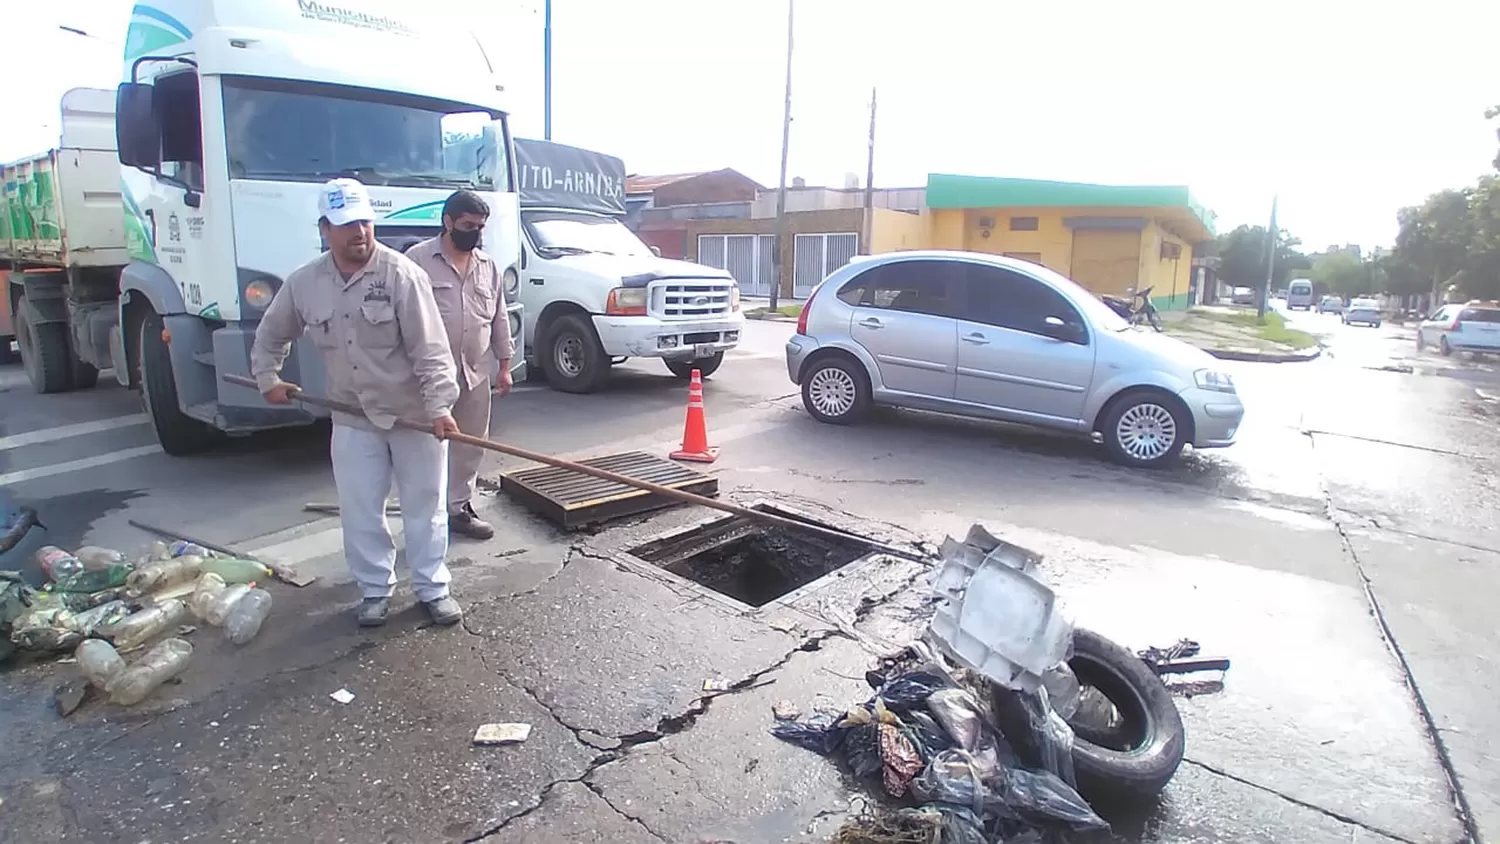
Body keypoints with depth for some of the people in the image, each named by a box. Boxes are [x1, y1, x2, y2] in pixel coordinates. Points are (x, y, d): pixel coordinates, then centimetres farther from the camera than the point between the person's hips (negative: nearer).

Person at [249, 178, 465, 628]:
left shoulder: (401, 274, -15)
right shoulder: (303, 283, -1)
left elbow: (429, 348, -20)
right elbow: (270, 334, 19)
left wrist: (440, 407, -27)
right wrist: (268, 378, 14)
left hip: (414, 413, -3)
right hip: (353, 418, 4)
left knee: (425, 505, 7)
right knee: (359, 511, 9)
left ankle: (433, 588, 21)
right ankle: (376, 589, 26)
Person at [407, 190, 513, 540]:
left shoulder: (488, 266, 10)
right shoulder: (418, 258, -5)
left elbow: (500, 320, 14)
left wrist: (504, 366, 11)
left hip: (475, 375, 5)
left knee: (470, 446, 11)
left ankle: (460, 508, 23)